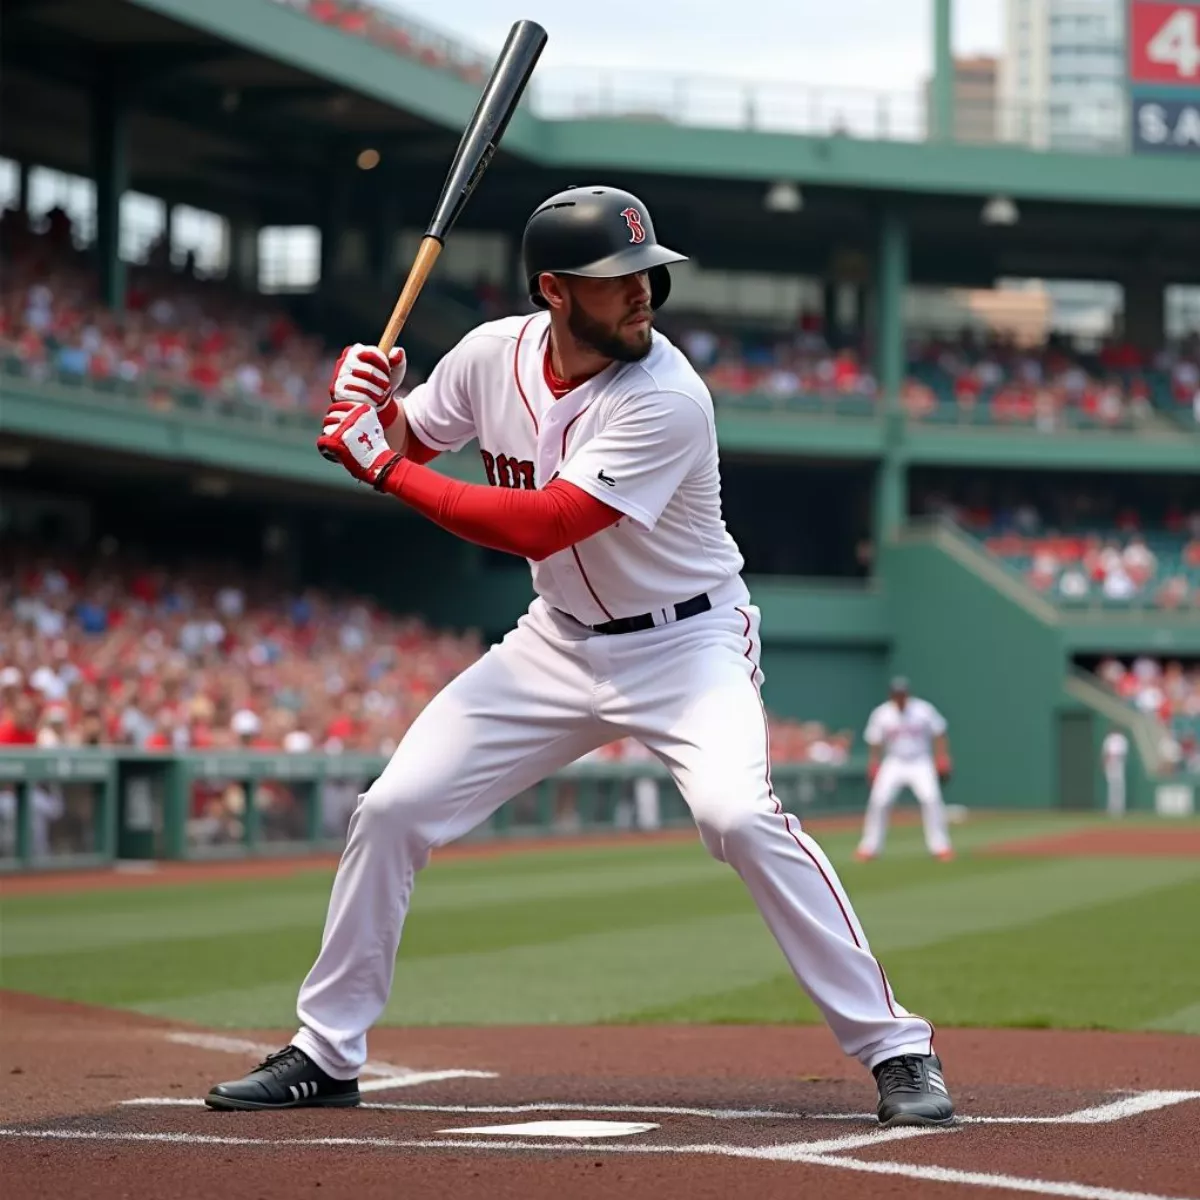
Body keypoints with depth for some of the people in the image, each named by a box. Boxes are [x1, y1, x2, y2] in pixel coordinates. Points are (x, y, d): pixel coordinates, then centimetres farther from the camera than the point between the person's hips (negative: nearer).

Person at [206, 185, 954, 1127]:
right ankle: (326, 1054, 17)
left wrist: (384, 466, -27)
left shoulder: (666, 399, -27)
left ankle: (894, 1047, -19)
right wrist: (371, 399, -15)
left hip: (685, 640, -5)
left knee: (738, 813, -30)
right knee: (392, 810, 1)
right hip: (560, 643, 6)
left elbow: (538, 526, -32)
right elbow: (402, 443, 9)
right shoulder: (496, 353, -8)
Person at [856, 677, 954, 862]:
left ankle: (940, 846, -9)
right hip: (894, 763, 1)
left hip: (920, 763, -1)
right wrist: (873, 770, -6)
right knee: (878, 801, -11)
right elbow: (874, 744, 2)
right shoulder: (881, 714, -6)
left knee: (931, 798, -19)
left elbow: (939, 736, -1)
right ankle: (869, 847, 3)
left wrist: (943, 763, -8)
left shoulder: (924, 710, -8)